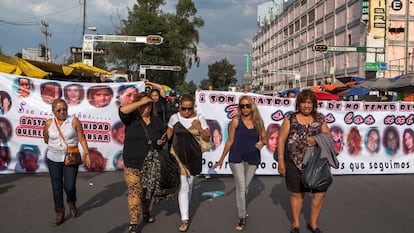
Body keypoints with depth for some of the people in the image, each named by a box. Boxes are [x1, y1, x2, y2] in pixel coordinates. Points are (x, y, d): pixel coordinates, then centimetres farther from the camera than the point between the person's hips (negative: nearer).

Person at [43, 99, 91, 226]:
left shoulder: (74, 121, -8)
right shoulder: (48, 124, -2)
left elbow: (82, 139, -6)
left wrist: (87, 155, -9)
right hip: (53, 159, 2)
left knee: (69, 186, -5)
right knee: (57, 187, 6)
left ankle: (72, 203, 28)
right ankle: (60, 214, 19)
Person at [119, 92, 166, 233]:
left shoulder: (156, 120, 6)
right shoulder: (132, 119, -5)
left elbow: (164, 136, 17)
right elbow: (123, 110, -26)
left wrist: (163, 141, -7)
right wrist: (141, 102, -22)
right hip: (133, 165, -4)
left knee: (147, 191, 18)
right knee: (135, 192, -7)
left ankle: (146, 212, 41)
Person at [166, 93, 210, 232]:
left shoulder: (200, 119, -5)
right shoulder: (174, 118, -6)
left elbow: (207, 139, -4)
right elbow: (168, 136, 5)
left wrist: (199, 128, -20)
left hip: (193, 155, 2)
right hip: (178, 154, -2)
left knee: (190, 184, 17)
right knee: (183, 186, -7)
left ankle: (185, 207, 41)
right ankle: (185, 219, -1)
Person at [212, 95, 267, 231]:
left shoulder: (258, 122, 2)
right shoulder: (236, 121, -4)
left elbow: (264, 138, 11)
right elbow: (230, 141, 0)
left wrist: (262, 143, -14)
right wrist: (222, 159, 3)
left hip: (252, 159, 3)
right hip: (237, 157, -3)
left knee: (245, 186, 12)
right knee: (241, 187, -6)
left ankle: (241, 208, 35)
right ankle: (242, 217, 0)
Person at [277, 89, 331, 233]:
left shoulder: (320, 119, 6)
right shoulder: (290, 118, 0)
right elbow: (281, 140, -1)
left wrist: (317, 140, -16)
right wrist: (281, 161, -5)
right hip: (295, 163, -2)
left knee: (320, 193, -3)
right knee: (297, 194, 9)